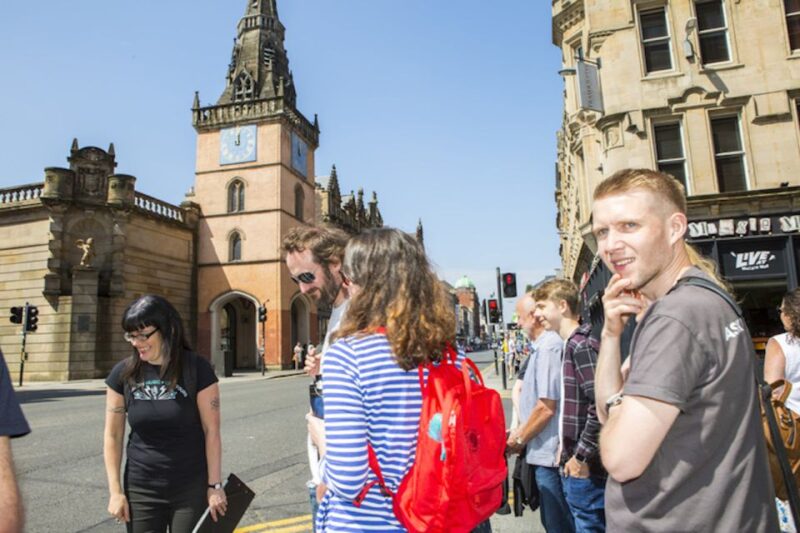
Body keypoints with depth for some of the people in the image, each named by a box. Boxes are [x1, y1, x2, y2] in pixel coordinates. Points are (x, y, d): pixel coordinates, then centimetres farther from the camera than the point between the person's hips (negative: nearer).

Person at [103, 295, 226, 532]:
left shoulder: (197, 369, -12)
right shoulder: (123, 373, -4)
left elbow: (211, 431, -9)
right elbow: (112, 435, 2)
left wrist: (215, 485, -8)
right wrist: (115, 490, 0)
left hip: (191, 490, -2)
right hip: (141, 490, 2)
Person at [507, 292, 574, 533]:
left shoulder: (549, 346, -20)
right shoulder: (542, 346, 11)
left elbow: (546, 407, -23)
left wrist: (519, 439, -10)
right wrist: (521, 431, 12)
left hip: (549, 453, -9)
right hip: (546, 452, 10)